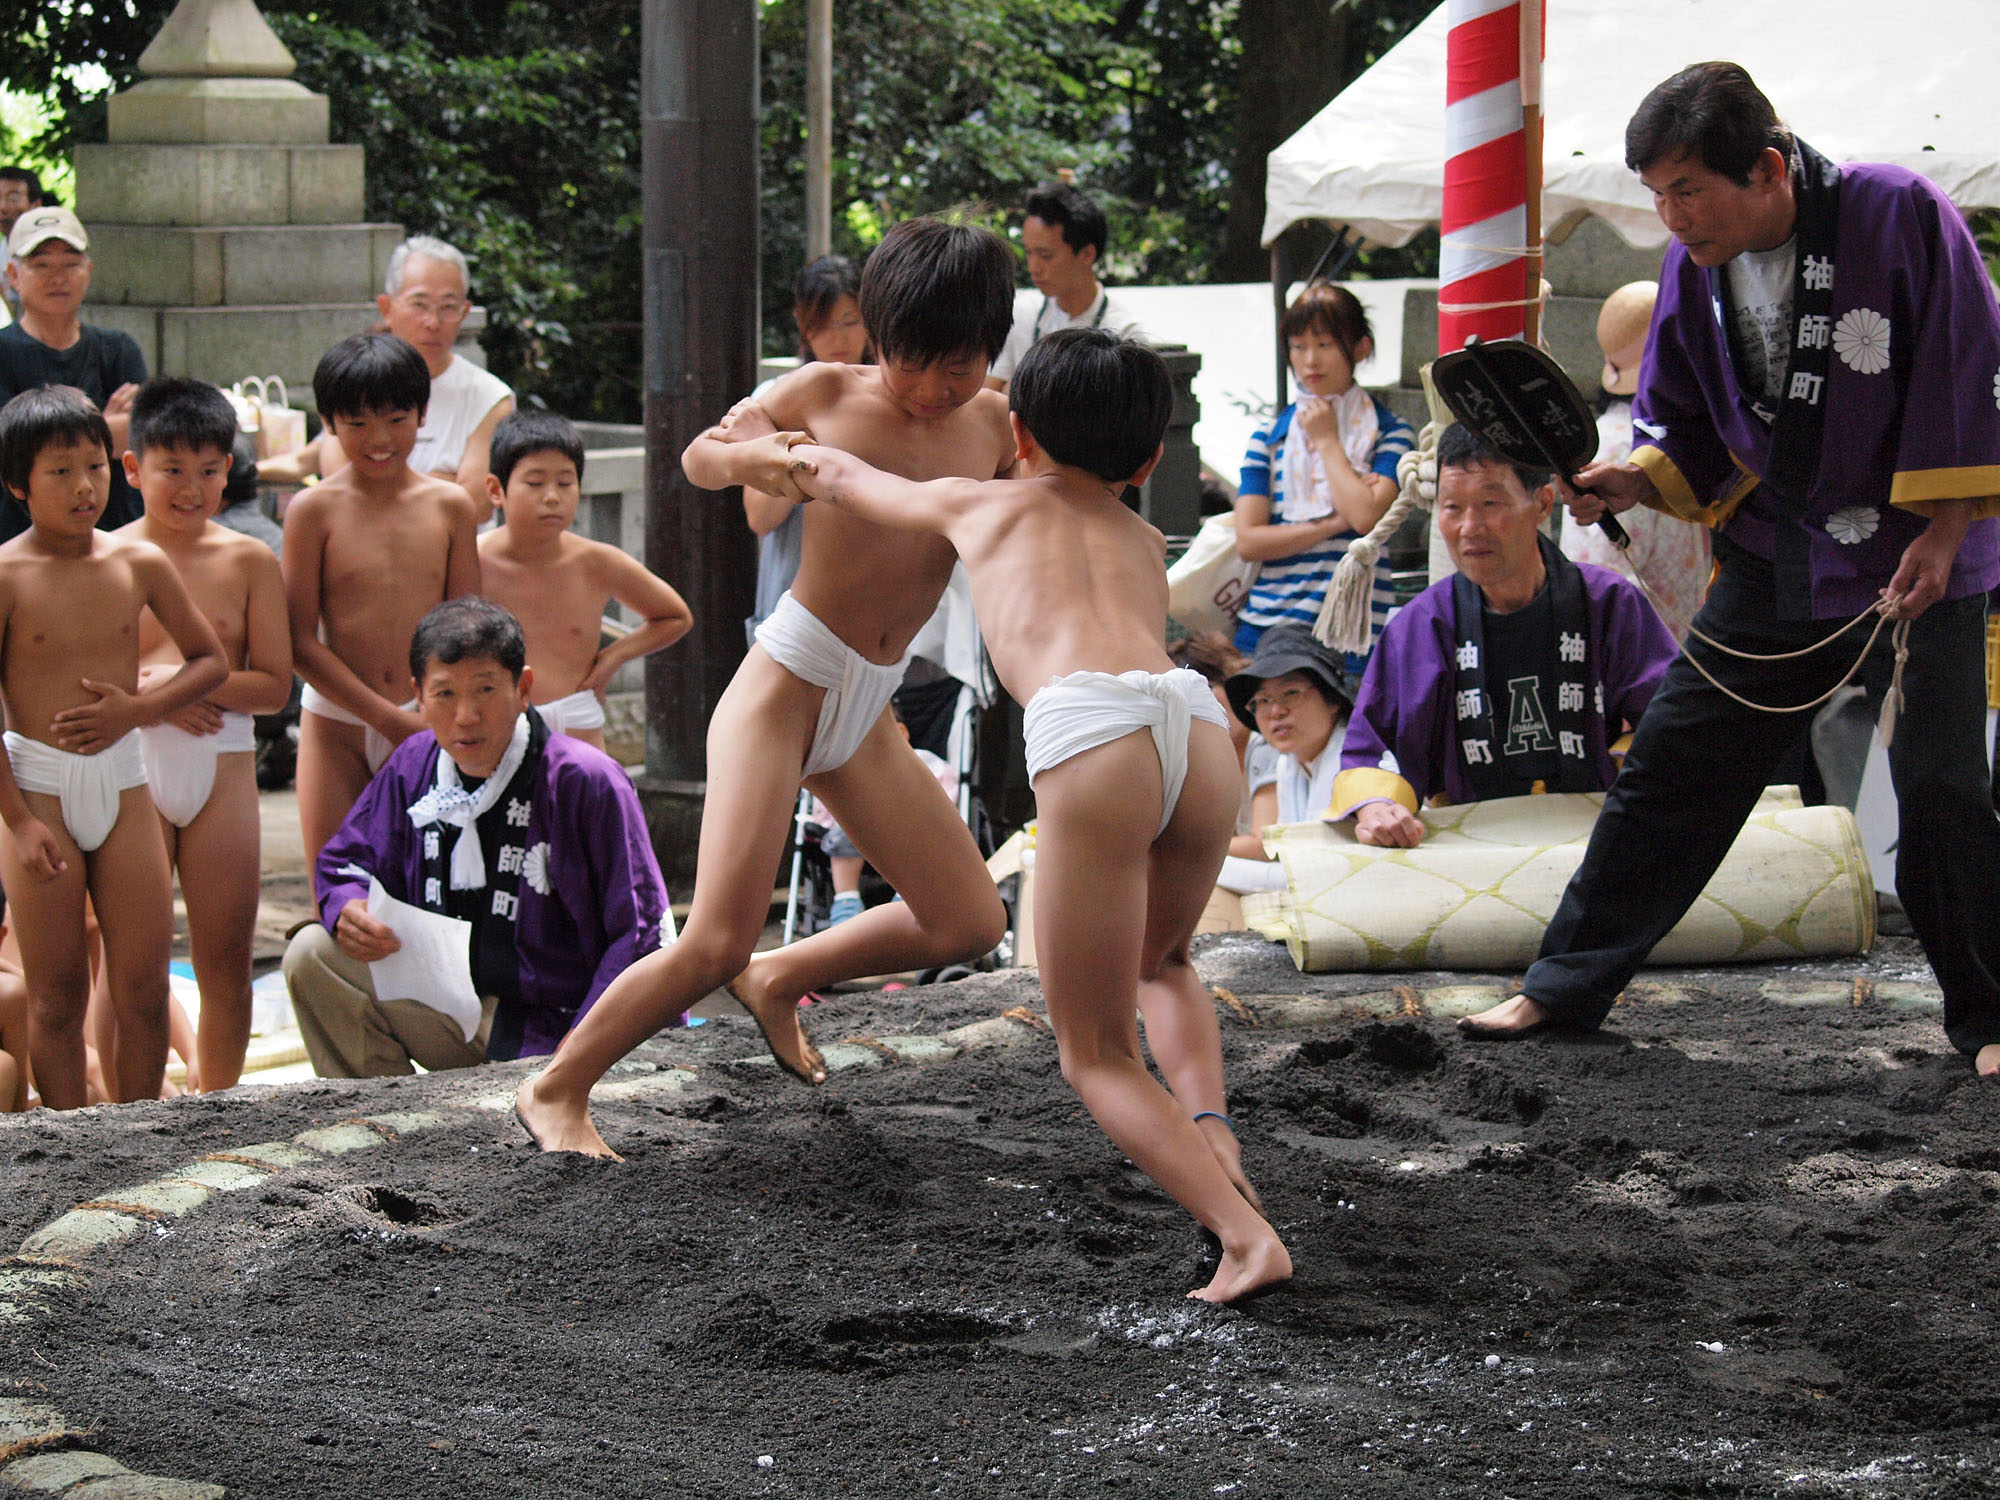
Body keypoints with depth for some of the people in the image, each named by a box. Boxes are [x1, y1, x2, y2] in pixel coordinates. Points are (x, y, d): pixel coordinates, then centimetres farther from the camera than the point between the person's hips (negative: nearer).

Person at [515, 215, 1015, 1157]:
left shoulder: (992, 425, 6)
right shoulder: (825, 394, -3)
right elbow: (697, 460, 6)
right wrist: (747, 455, -16)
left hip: (867, 711, 6)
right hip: (785, 685, -6)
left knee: (970, 922, 8)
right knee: (715, 943, -16)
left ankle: (779, 979, 28)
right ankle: (557, 1090, 1)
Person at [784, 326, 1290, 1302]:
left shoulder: (977, 504, 29)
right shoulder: (1144, 542, 37)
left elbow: (843, 479, 49)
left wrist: (802, 463, 71)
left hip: (1085, 729, -4)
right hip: (1199, 722, 4)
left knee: (1098, 1054, 8)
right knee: (1160, 963, 34)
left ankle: (1245, 1236, -10)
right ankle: (1210, 1137, 9)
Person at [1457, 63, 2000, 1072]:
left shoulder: (1901, 217, -19)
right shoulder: (1693, 266, -3)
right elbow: (1685, 427, 9)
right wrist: (1634, 482, -11)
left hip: (1916, 561, -5)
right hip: (1771, 563, 5)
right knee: (1667, 768, 5)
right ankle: (1564, 986, 16)